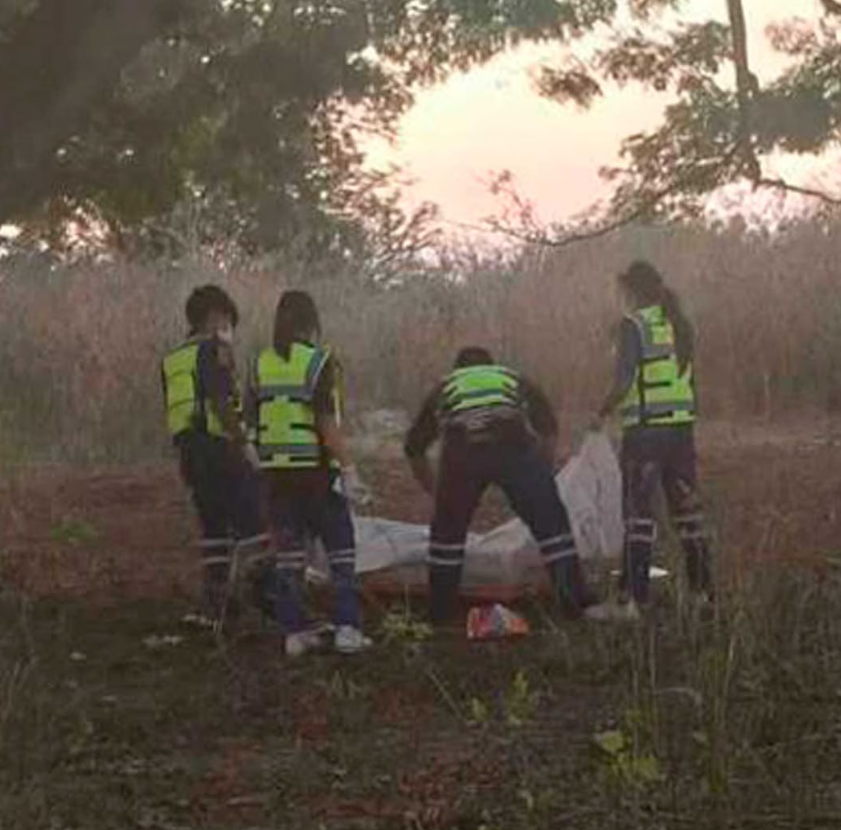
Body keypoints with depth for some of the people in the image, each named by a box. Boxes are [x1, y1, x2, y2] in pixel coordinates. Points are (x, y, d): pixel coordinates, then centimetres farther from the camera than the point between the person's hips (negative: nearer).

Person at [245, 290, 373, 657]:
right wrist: (348, 468, -15)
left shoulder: (260, 365, 5)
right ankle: (347, 628, -1)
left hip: (275, 471, 4)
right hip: (317, 468, -4)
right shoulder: (320, 361, -10)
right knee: (340, 550, 5)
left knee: (289, 553, 10)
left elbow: (251, 421, 6)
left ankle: (294, 631, 10)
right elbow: (326, 422, -17)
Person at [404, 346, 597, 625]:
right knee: (550, 520, 11)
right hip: (513, 446, 0)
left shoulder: (444, 388, 36)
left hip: (461, 452, 1)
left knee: (447, 527, 19)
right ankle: (575, 600, 9)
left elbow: (414, 448, 38)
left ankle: (439, 612, 22)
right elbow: (549, 429, 28)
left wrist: (435, 491, 48)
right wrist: (543, 476, 37)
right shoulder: (513, 380, 35)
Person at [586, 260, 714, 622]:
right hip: (683, 425, 7)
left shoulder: (634, 325, -10)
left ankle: (632, 600, -6)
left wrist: (602, 415, -2)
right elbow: (688, 380, 15)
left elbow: (623, 383, -16)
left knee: (638, 514, -5)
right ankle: (703, 589, 20)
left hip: (645, 429, -7)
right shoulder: (678, 324, 11)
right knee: (686, 507, 14)